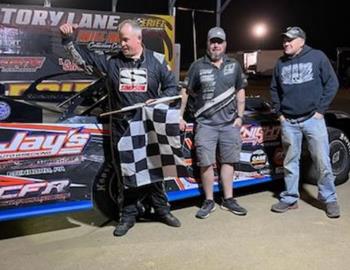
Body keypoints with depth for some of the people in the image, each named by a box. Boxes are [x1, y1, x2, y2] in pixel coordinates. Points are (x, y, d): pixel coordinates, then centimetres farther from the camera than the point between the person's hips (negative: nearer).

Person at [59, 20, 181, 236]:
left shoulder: (156, 60, 2)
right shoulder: (112, 61, 4)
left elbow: (172, 87, 6)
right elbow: (83, 58, 4)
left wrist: (158, 101, -12)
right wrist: (68, 39, -10)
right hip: (122, 128, 1)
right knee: (126, 173, 7)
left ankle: (162, 209, 25)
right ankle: (129, 215, 20)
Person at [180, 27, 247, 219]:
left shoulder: (234, 66, 10)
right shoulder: (198, 66, 3)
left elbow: (240, 93, 14)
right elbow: (186, 92, 5)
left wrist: (239, 116, 5)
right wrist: (180, 117, 1)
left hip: (229, 123, 2)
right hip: (205, 124, -2)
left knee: (227, 161, 8)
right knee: (206, 163, -2)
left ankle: (228, 200, 19)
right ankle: (209, 201, 11)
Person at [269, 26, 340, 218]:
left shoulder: (317, 57, -1)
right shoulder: (281, 63, 10)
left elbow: (332, 83, -1)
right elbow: (274, 89, 19)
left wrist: (320, 109, -5)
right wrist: (279, 112, 10)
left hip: (313, 119, -3)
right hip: (288, 122, 3)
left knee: (323, 162, -1)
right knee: (290, 162, 9)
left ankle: (329, 199, 14)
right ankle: (290, 199, 20)